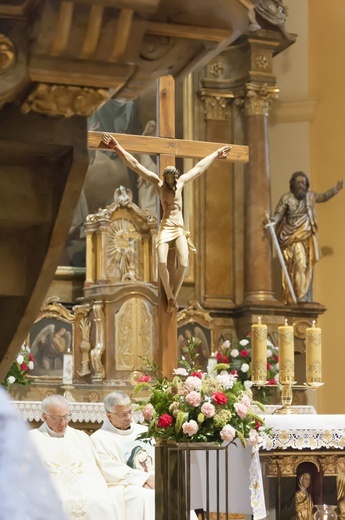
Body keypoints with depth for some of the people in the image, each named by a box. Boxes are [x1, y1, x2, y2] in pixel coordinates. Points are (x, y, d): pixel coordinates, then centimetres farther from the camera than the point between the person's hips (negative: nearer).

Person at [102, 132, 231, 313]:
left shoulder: (181, 182, 14)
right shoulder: (158, 183, 4)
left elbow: (199, 167, 25)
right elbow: (136, 165, -1)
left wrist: (216, 154, 34)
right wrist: (117, 148, -6)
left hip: (180, 228, 3)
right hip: (165, 228, -3)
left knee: (183, 263, -16)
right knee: (162, 262, -24)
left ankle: (173, 297, -2)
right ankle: (170, 297, -11)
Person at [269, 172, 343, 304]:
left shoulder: (310, 196, 10)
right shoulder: (286, 198, -7)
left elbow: (323, 197, 28)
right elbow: (279, 213, -12)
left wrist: (335, 189, 20)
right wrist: (273, 219, -33)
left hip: (308, 237, 6)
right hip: (294, 238, -6)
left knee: (307, 267, 8)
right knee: (299, 264, -18)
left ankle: (306, 299, 15)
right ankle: (299, 298, -18)